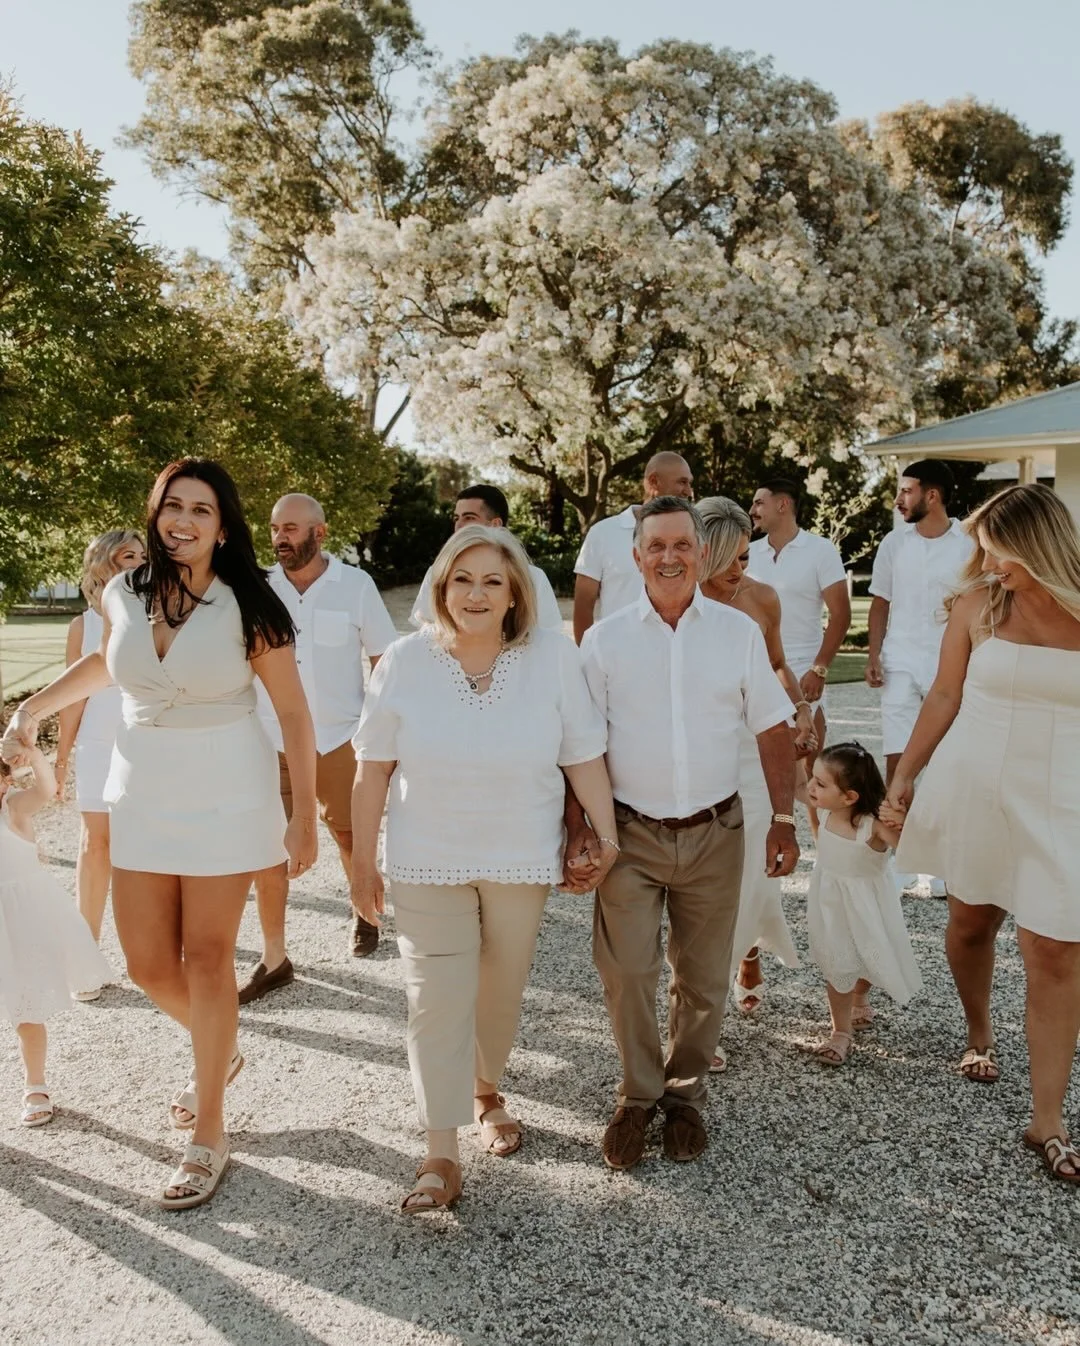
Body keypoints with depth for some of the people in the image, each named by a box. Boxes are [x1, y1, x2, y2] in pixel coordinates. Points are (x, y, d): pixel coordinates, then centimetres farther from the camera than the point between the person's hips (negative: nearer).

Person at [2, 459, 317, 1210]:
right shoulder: (123, 595, 0)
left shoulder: (248, 607, -11)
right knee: (149, 966, 8)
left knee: (206, 958, 2)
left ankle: (209, 1135, 19)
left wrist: (305, 818, -8)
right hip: (142, 790, 4)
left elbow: (294, 715, -7)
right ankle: (221, 1049, 41)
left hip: (226, 792, -4)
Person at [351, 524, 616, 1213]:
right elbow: (373, 769, -3)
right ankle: (442, 1156, 11)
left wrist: (609, 838, -3)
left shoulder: (553, 656, -11)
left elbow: (584, 757, -5)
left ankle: (485, 1091, 45)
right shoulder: (406, 661, -10)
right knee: (438, 1002, -1)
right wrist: (363, 860, 1)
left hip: (521, 861, 1)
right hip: (428, 864, -1)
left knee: (501, 994, 17)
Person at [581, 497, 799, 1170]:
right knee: (626, 973, 0)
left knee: (704, 978, 11)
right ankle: (637, 1095, 23)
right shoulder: (605, 639, -2)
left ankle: (684, 1093, 33)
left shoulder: (739, 632, 1)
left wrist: (784, 819, 3)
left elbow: (773, 731, 6)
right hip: (630, 834, -1)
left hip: (715, 832, 1)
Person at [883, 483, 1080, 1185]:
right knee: (972, 921, 15)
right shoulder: (978, 603, -3)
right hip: (974, 786, 2)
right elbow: (945, 695, 5)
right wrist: (904, 775, 7)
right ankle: (979, 1034, 44)